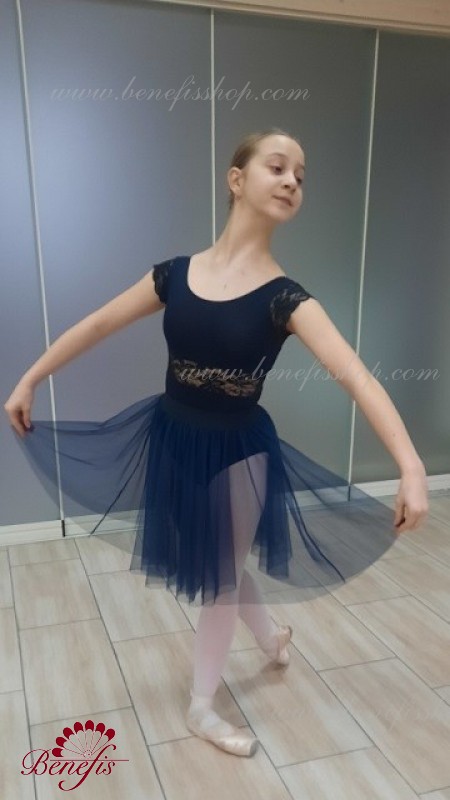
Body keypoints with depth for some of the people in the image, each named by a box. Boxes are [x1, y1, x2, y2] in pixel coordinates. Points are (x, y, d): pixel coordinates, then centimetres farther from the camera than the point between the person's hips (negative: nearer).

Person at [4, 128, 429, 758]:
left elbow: (355, 376, -28)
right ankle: (272, 633, 54)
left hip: (238, 452, -3)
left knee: (221, 577, 14)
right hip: (172, 440, 4)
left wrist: (411, 467, -39)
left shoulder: (284, 298, -16)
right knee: (208, 564, 22)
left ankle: (201, 707, 38)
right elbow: (96, 326, 3)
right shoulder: (174, 274, -7)